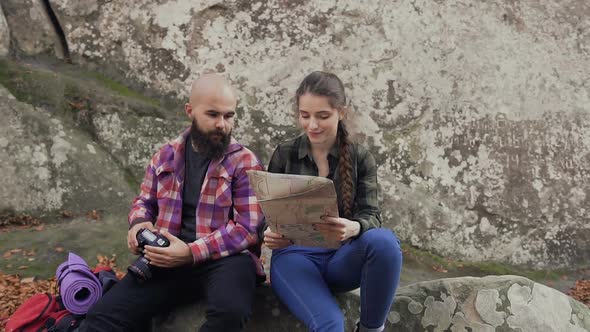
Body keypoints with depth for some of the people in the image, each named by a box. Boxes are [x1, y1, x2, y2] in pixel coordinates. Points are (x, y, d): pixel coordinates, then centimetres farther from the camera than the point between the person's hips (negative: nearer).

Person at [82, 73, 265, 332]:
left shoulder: (245, 162, -2)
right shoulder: (167, 155, 13)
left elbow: (248, 227, -9)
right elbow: (144, 201, 26)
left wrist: (192, 253, -19)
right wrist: (139, 223, 0)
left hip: (223, 257, -2)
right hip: (167, 259, 3)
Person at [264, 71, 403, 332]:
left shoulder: (360, 159, 5)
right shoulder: (284, 155, 6)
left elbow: (371, 215, -4)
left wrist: (353, 228, -29)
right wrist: (268, 233, -18)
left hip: (342, 256, 2)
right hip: (295, 254, -2)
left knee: (384, 240, -33)